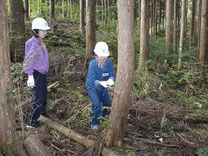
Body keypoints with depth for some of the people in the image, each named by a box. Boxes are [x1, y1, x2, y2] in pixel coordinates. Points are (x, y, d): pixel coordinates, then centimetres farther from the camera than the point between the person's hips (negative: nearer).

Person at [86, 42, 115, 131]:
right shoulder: (92, 64, -27)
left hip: (103, 87, 4)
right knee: (97, 104, -20)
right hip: (92, 87, -4)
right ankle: (94, 122, 1)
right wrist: (100, 82, -48)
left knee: (107, 104, 11)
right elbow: (92, 80, -29)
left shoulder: (108, 63, -18)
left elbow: (112, 75, -17)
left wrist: (111, 80, -40)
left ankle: (103, 114, 45)